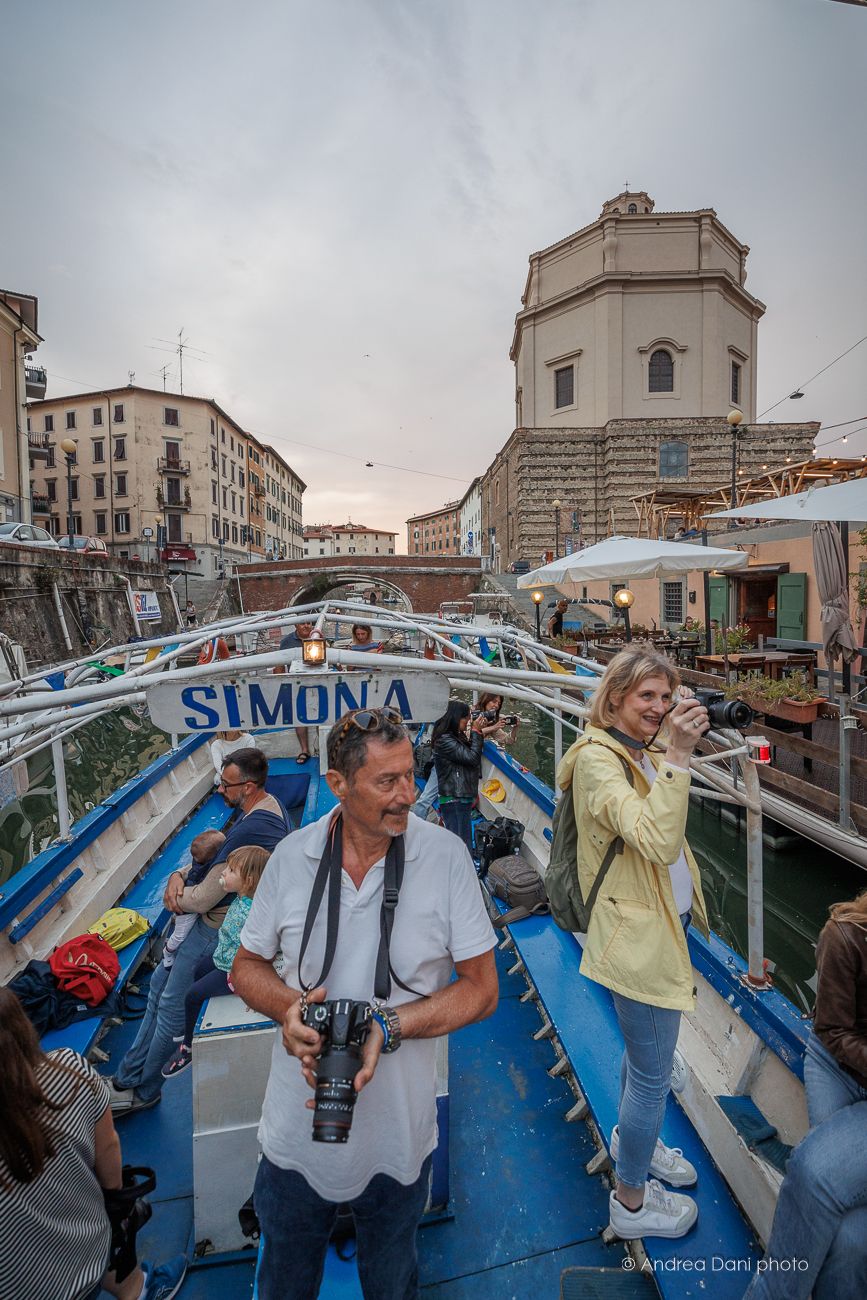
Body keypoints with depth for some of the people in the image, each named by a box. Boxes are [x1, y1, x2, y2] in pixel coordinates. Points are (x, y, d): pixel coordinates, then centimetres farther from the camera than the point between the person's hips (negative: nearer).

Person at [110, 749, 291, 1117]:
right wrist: (179, 875, -6)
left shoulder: (249, 829, -32)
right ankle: (129, 1076, 35)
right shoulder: (267, 805, 0)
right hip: (222, 920, 10)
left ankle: (143, 1089, 30)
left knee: (173, 1003, 6)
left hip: (220, 929, -10)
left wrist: (176, 897, -4)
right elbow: (214, 852, 10)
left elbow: (204, 898, -25)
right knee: (160, 980, 20)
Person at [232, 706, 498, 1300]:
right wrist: (289, 1005, -20)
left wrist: (389, 1026, -25)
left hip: (398, 1134, -1)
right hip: (296, 1132, 1)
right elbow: (247, 966, 1)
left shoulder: (446, 855, -18)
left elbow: (481, 988, -12)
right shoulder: (292, 855, -12)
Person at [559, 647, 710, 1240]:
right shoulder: (596, 757, -23)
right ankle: (631, 1202, 33)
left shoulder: (647, 753, 5)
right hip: (638, 934, -9)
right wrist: (678, 754, -36)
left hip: (669, 921, 9)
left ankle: (630, 1139, 54)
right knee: (653, 1074, 9)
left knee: (645, 1054, 28)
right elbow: (657, 841, -35)